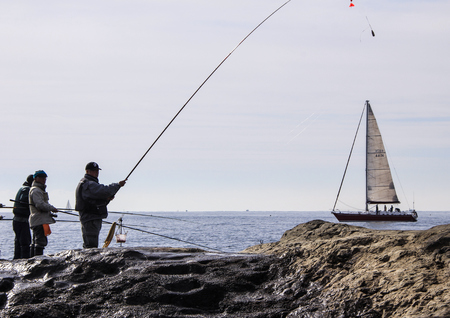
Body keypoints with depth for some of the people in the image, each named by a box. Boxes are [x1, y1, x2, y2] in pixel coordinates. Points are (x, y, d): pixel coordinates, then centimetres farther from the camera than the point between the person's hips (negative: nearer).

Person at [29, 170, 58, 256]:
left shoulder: (40, 190, 24)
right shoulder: (36, 190, -11)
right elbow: (40, 204, -22)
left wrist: (49, 213, 18)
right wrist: (52, 208, -11)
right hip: (39, 220, -11)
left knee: (35, 243, 14)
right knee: (41, 241, -14)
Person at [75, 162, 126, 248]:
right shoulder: (88, 184, -14)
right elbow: (105, 191, -26)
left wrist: (107, 199, 2)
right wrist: (118, 185, -14)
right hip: (91, 219, -11)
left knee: (88, 245, 13)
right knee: (92, 245, -15)